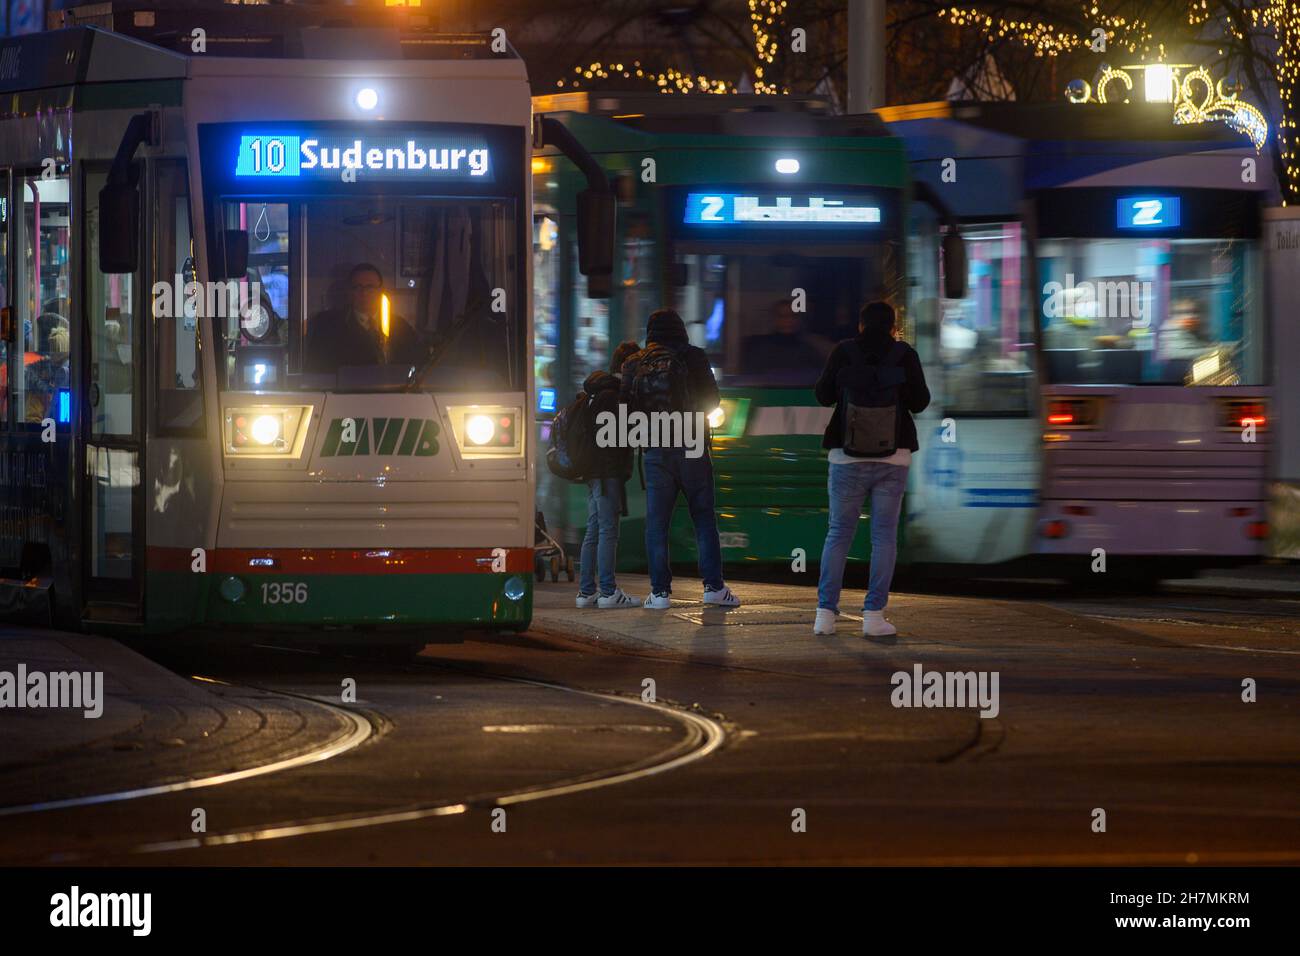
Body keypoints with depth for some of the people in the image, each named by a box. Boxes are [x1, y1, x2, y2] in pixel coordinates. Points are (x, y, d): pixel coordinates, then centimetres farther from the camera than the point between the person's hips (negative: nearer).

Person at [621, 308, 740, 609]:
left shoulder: (636, 363, 4)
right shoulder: (695, 357, 0)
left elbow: (626, 406, 3)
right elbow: (712, 400, 5)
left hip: (656, 451, 1)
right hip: (693, 447, -1)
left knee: (656, 522, 3)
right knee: (704, 518, 4)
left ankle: (660, 590, -2)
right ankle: (713, 585, -3)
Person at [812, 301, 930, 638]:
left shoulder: (844, 351, -1)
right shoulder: (905, 354, 0)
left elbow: (824, 395, 4)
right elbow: (919, 402, 2)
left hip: (848, 454, 0)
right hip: (893, 455, 0)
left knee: (838, 533, 6)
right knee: (884, 535, 3)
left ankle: (825, 613, -1)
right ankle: (874, 615, -3)